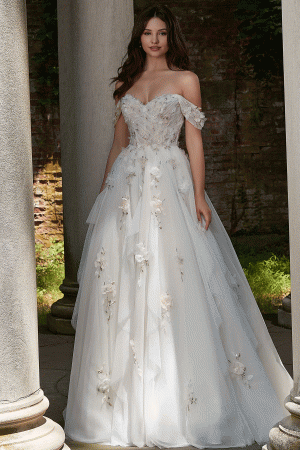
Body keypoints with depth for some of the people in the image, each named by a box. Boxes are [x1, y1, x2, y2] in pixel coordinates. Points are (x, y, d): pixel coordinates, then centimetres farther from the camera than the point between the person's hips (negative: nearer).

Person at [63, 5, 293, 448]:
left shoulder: (186, 79, 5)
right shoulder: (126, 84, 16)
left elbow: (194, 140, -1)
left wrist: (199, 194, -10)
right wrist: (104, 193, 12)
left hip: (171, 184, -3)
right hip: (127, 187, 3)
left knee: (175, 276, -8)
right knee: (124, 284, 0)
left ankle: (185, 398, 2)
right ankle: (129, 395, 10)